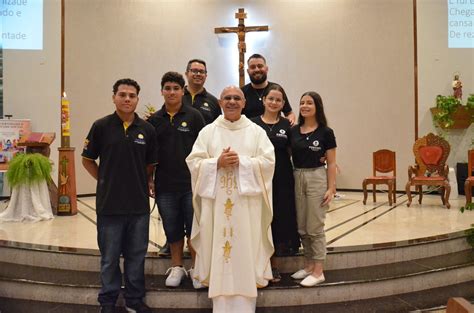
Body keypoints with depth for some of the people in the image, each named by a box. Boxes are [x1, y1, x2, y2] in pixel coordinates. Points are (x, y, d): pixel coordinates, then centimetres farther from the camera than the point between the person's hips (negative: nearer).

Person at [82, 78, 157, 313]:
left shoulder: (147, 129, 2)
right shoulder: (101, 126, -2)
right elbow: (87, 160, 6)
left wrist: (146, 183, 2)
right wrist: (105, 180, 2)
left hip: (139, 204, 2)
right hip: (109, 203, -2)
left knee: (136, 256, 12)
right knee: (109, 257, 10)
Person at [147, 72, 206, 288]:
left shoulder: (194, 116, 0)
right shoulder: (154, 120, 6)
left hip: (191, 183, -2)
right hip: (165, 185, 2)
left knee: (194, 229, 4)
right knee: (172, 230, 13)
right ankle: (176, 267, 28)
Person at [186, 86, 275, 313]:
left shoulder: (256, 131, 6)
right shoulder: (208, 131, 8)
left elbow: (268, 161, -2)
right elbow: (194, 162, 2)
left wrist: (241, 161, -13)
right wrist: (217, 162, -13)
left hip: (247, 203, 0)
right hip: (217, 202, 1)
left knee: (245, 251, 1)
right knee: (218, 250, 3)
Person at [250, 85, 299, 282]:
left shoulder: (286, 125, 6)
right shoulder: (253, 123, 1)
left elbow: (291, 152, 13)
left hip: (282, 180, 2)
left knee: (279, 219, 6)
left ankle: (273, 264, 21)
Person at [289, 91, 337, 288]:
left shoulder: (325, 132, -4)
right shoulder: (294, 131, 6)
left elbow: (331, 163, -4)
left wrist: (331, 188, -10)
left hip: (317, 179, -5)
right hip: (297, 178, 5)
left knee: (315, 227, -1)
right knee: (302, 228, 11)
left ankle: (318, 271, 10)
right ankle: (309, 265, 26)